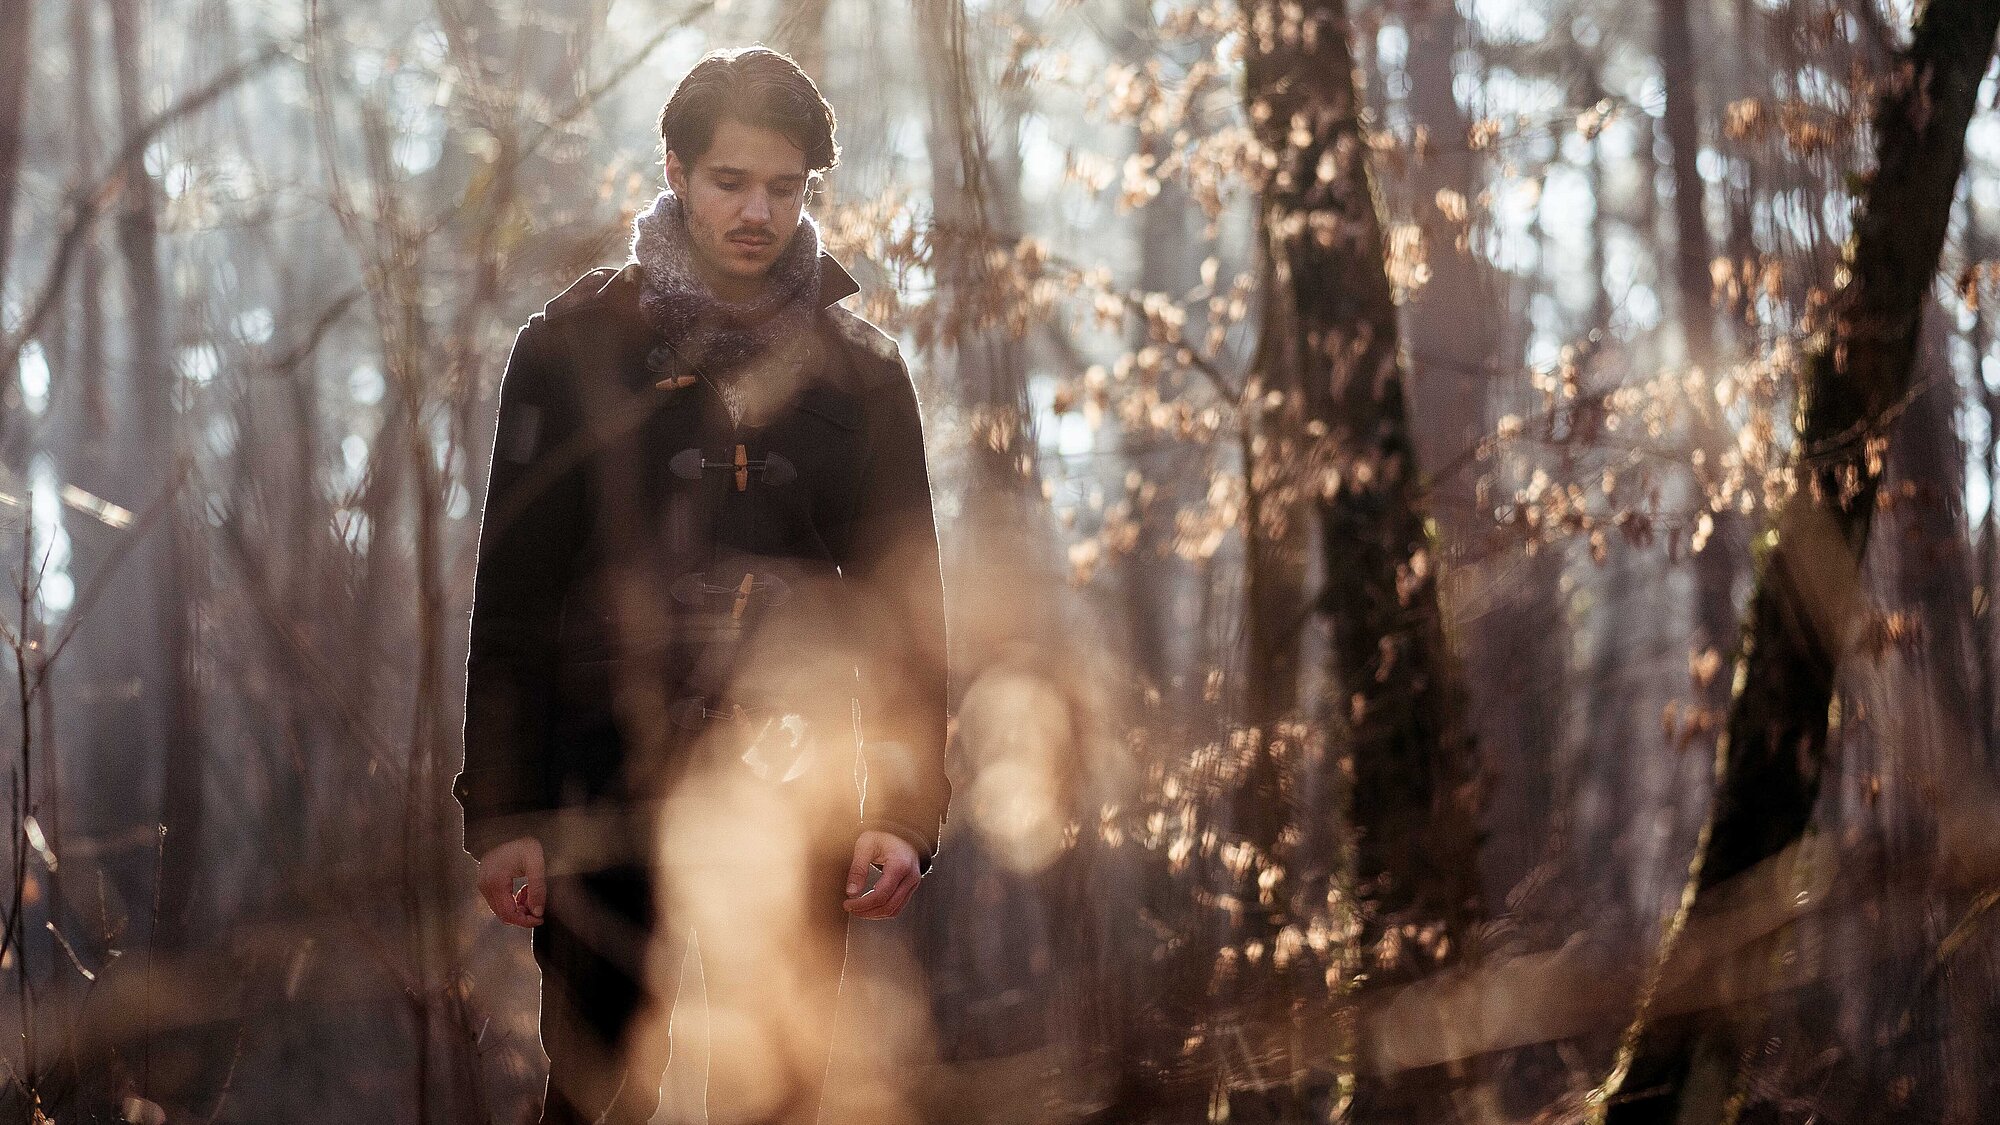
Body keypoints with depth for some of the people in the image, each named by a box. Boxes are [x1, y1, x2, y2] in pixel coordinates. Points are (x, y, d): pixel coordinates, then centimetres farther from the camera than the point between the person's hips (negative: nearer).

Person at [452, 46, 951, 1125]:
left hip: (794, 790, 2)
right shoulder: (577, 346, 2)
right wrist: (503, 809, -6)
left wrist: (906, 807, -2)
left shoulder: (859, 370, 9)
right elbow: (513, 591, 1)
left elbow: (904, 600, 9)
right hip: (610, 782, -2)